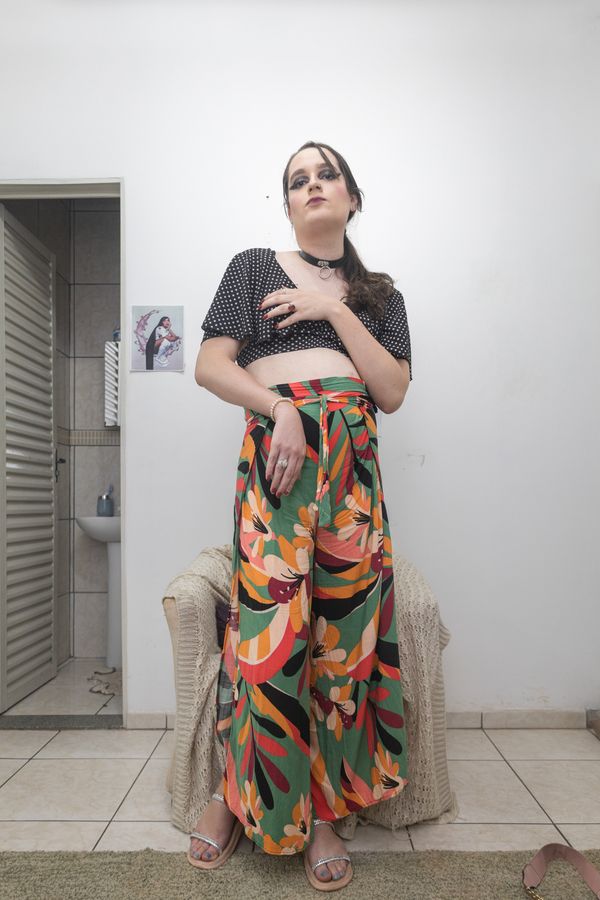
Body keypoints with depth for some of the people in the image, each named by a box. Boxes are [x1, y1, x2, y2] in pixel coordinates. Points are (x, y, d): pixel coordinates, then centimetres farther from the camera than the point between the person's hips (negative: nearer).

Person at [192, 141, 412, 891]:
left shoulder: (378, 293, 21)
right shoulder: (254, 267, 15)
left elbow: (393, 392, 7)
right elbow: (210, 365, 4)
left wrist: (336, 310, -1)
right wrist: (279, 409, -12)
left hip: (353, 463, 3)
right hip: (275, 454, -2)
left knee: (345, 629, 0)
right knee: (270, 625, -8)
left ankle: (323, 808, 17)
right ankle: (239, 793, 16)